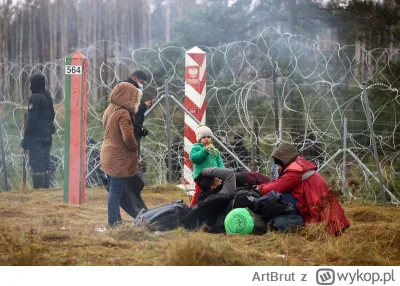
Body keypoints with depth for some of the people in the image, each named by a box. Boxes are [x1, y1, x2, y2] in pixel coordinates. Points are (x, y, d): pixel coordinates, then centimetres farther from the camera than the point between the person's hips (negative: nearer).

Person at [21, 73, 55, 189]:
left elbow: (31, 120, -17)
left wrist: (26, 138, -16)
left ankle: (38, 187, -13)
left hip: (36, 136, -9)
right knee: (45, 163, 12)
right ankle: (46, 187, 15)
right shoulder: (48, 97, 14)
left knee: (36, 163, -9)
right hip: (47, 136, 9)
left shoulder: (35, 98, -14)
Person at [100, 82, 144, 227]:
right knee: (117, 191, -1)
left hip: (109, 156, 9)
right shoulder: (123, 113, -20)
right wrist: (135, 148, -7)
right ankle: (114, 220, 4)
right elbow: (128, 137, -28)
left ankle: (114, 217, 23)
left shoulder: (110, 109, 8)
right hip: (119, 158, -9)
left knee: (113, 189, 16)